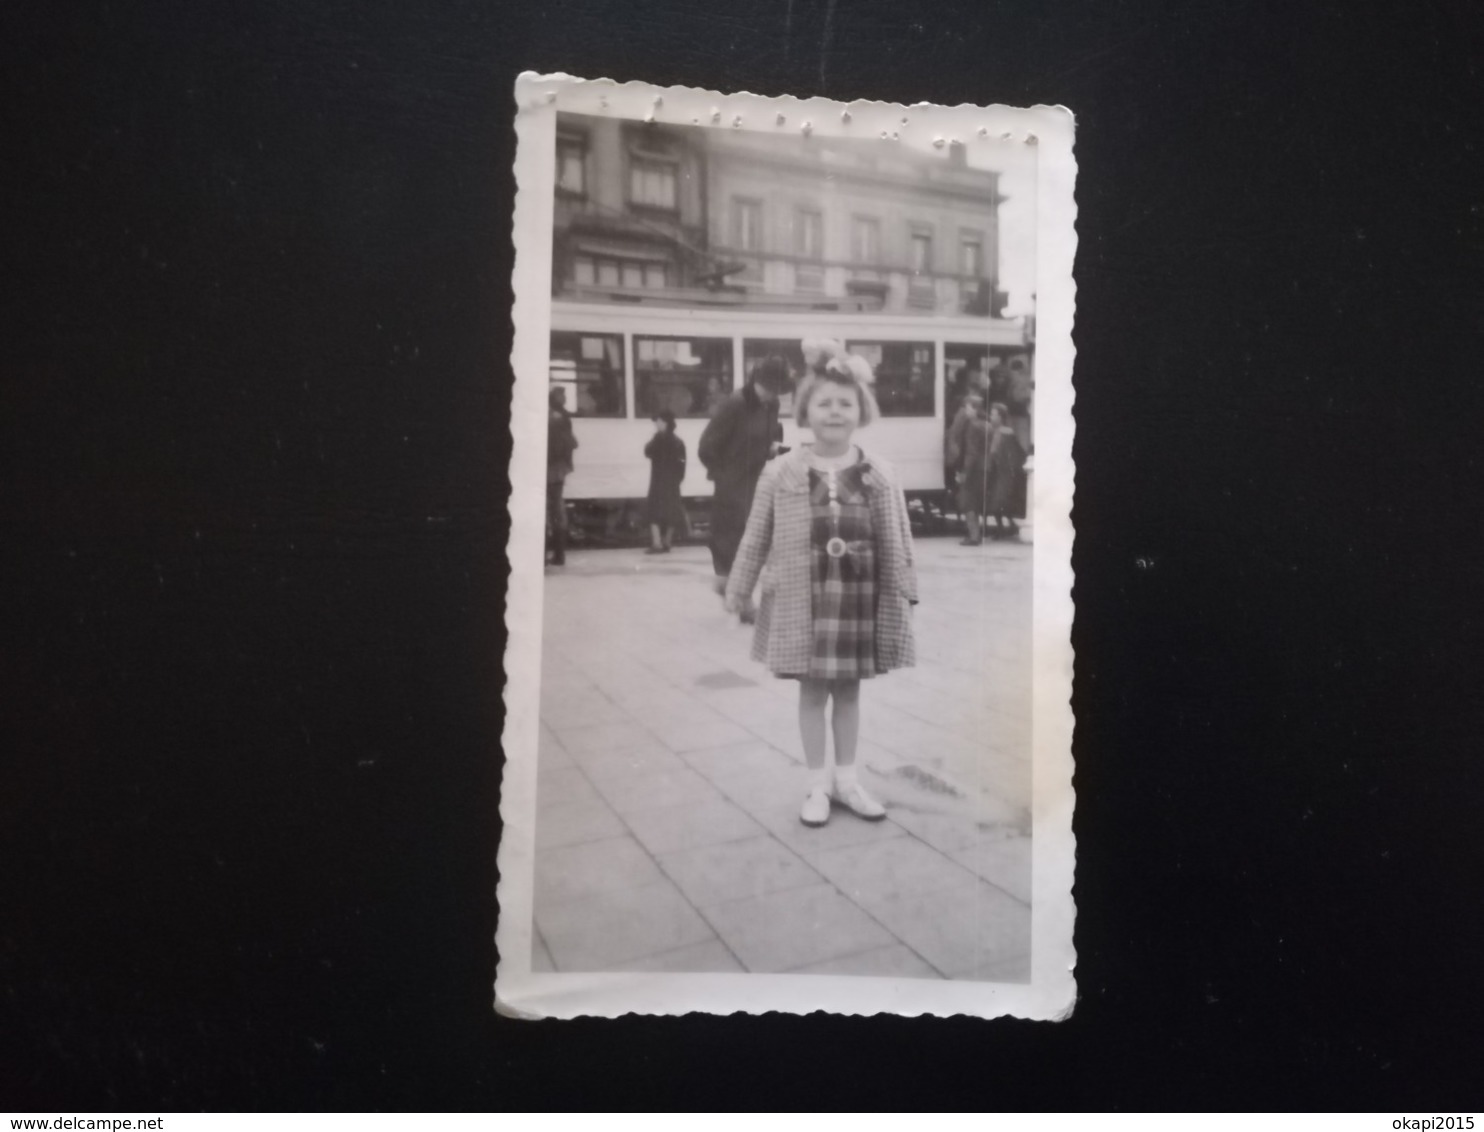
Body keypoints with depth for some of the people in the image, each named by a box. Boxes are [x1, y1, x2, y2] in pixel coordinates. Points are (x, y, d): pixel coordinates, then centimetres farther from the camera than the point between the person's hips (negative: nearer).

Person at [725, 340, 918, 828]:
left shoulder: (879, 476, -2)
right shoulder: (780, 475, -6)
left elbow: (898, 544, 4)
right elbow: (755, 540, 1)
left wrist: (905, 595, 3)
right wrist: (737, 591, 5)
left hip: (860, 600, 1)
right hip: (804, 600, -1)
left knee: (848, 691, 13)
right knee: (812, 692, 8)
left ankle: (846, 779, 29)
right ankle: (818, 784, 23)